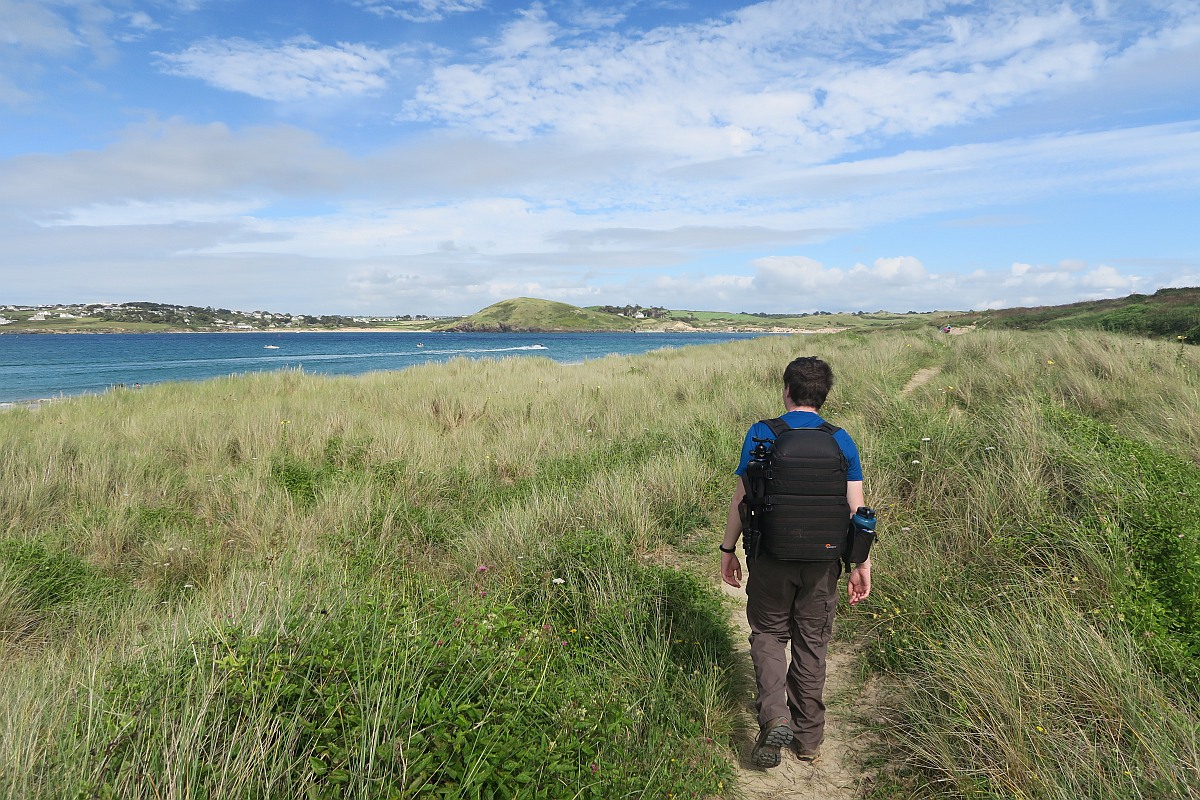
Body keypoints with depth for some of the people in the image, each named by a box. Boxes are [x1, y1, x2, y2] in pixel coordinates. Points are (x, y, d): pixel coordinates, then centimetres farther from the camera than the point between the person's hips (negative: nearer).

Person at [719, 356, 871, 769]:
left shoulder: (761, 434, -8)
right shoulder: (841, 440, -1)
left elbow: (742, 497, -7)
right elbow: (856, 507, -3)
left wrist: (728, 550, 3)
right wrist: (862, 564, 3)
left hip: (771, 557, -2)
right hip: (821, 562, 2)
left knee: (769, 634, 17)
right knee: (811, 645, 16)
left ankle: (774, 716, -2)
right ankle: (808, 738, 27)